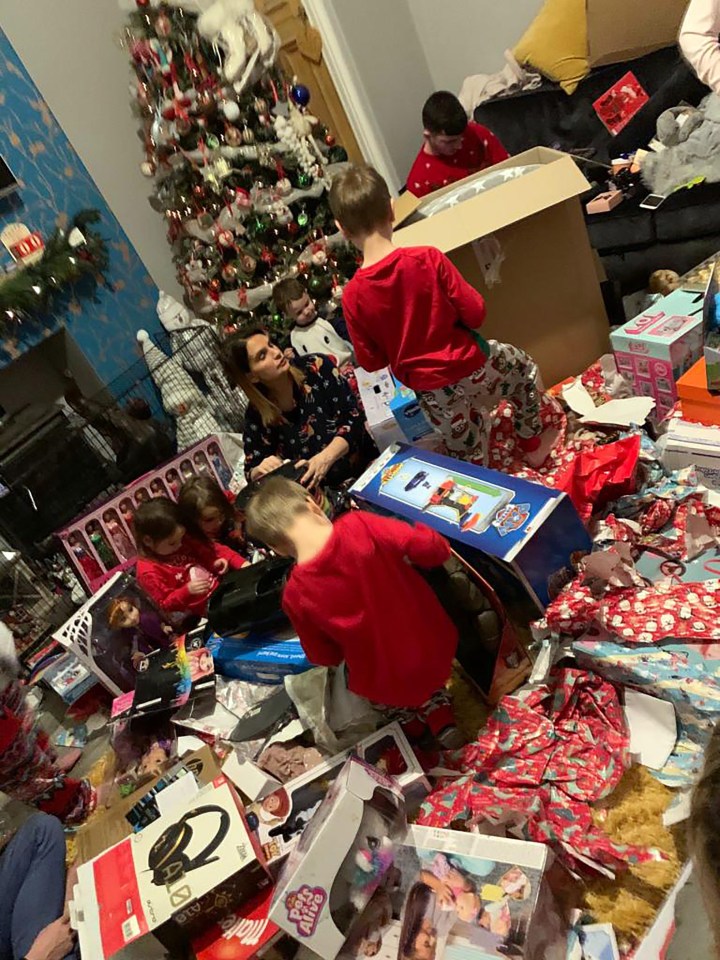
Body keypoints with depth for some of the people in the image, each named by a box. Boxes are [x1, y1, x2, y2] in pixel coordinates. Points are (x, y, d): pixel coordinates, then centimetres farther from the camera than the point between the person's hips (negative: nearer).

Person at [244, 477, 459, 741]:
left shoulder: (295, 596, -19)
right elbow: (436, 550, -19)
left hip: (389, 686, 0)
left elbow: (326, 657, -5)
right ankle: (434, 697, 20)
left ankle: (429, 707, 22)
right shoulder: (360, 525, -25)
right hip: (440, 650, 1)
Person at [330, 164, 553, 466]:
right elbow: (475, 313, -14)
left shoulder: (352, 296, -16)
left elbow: (371, 362, -5)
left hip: (432, 393, 2)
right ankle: (532, 445, 42)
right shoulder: (428, 258, -21)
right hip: (470, 368, -1)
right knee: (524, 367, 31)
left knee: (467, 456, 25)